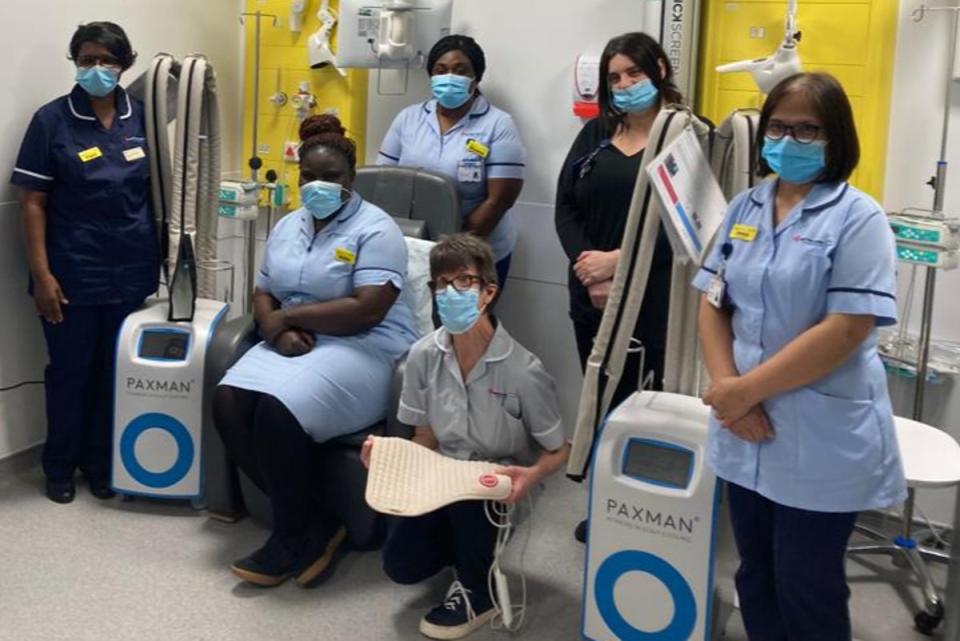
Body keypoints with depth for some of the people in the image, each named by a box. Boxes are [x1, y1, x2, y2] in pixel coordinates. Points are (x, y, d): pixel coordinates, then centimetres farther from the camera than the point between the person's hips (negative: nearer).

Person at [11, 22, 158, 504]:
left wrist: (164, 253, 7)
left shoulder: (142, 117, 3)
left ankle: (101, 463, 28)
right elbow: (32, 202, -6)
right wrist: (41, 274, -12)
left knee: (114, 371, 12)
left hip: (130, 271, 3)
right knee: (69, 371, 9)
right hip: (73, 274, -3)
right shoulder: (51, 120, -6)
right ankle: (60, 468, 26)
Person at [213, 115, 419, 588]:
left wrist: (288, 315, -11)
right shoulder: (288, 226, 16)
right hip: (295, 346, 7)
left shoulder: (375, 229, -8)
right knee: (228, 404, -20)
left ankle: (292, 536, -8)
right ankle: (312, 522, -10)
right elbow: (263, 295, 14)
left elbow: (366, 310, -19)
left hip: (363, 350, -7)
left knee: (278, 411, -31)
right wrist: (278, 331, -10)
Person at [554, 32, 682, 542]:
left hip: (657, 299, -5)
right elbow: (565, 207, 7)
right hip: (592, 295, 5)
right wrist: (589, 270, -8)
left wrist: (618, 260, -16)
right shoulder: (594, 134, 14)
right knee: (602, 401, 12)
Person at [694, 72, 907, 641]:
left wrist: (747, 388, -17)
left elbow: (845, 331, -19)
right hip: (749, 432, 5)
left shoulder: (858, 217, -11)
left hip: (822, 445, -5)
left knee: (806, 592, 9)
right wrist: (729, 392, -9)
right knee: (756, 579, 19)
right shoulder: (745, 208, 8)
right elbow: (714, 304, 6)